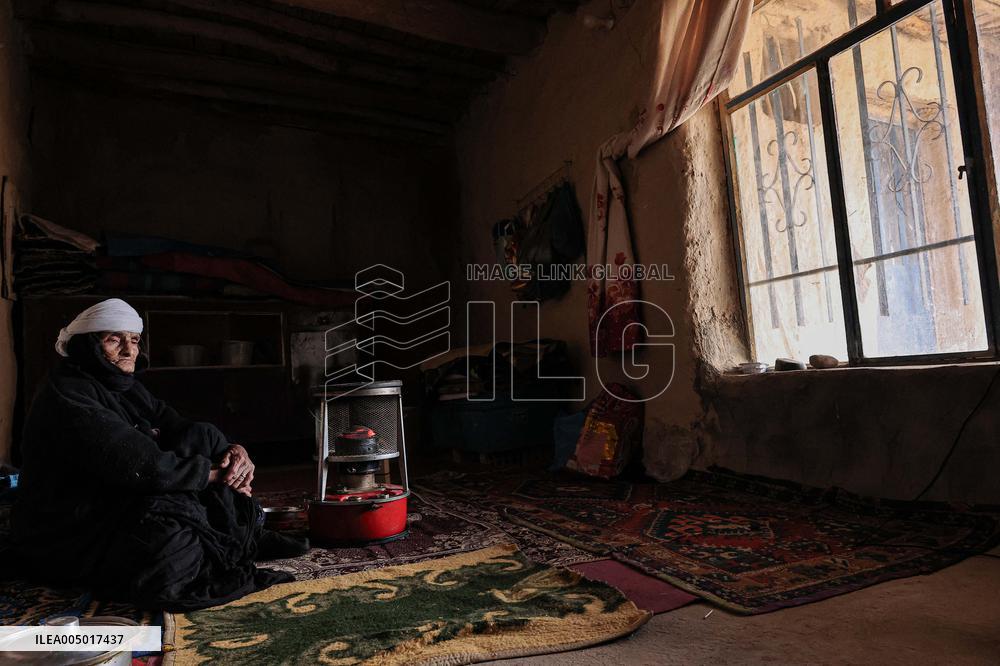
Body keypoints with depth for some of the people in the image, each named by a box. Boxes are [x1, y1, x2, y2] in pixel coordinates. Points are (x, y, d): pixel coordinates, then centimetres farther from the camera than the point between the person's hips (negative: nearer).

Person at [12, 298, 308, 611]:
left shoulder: (128, 388, 11)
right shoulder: (67, 394, -18)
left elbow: (180, 429, 5)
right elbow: (135, 464, -28)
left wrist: (233, 451, -15)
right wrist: (214, 473, -20)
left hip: (131, 509, 9)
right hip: (73, 536, -9)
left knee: (205, 436, -1)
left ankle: (244, 535, -3)